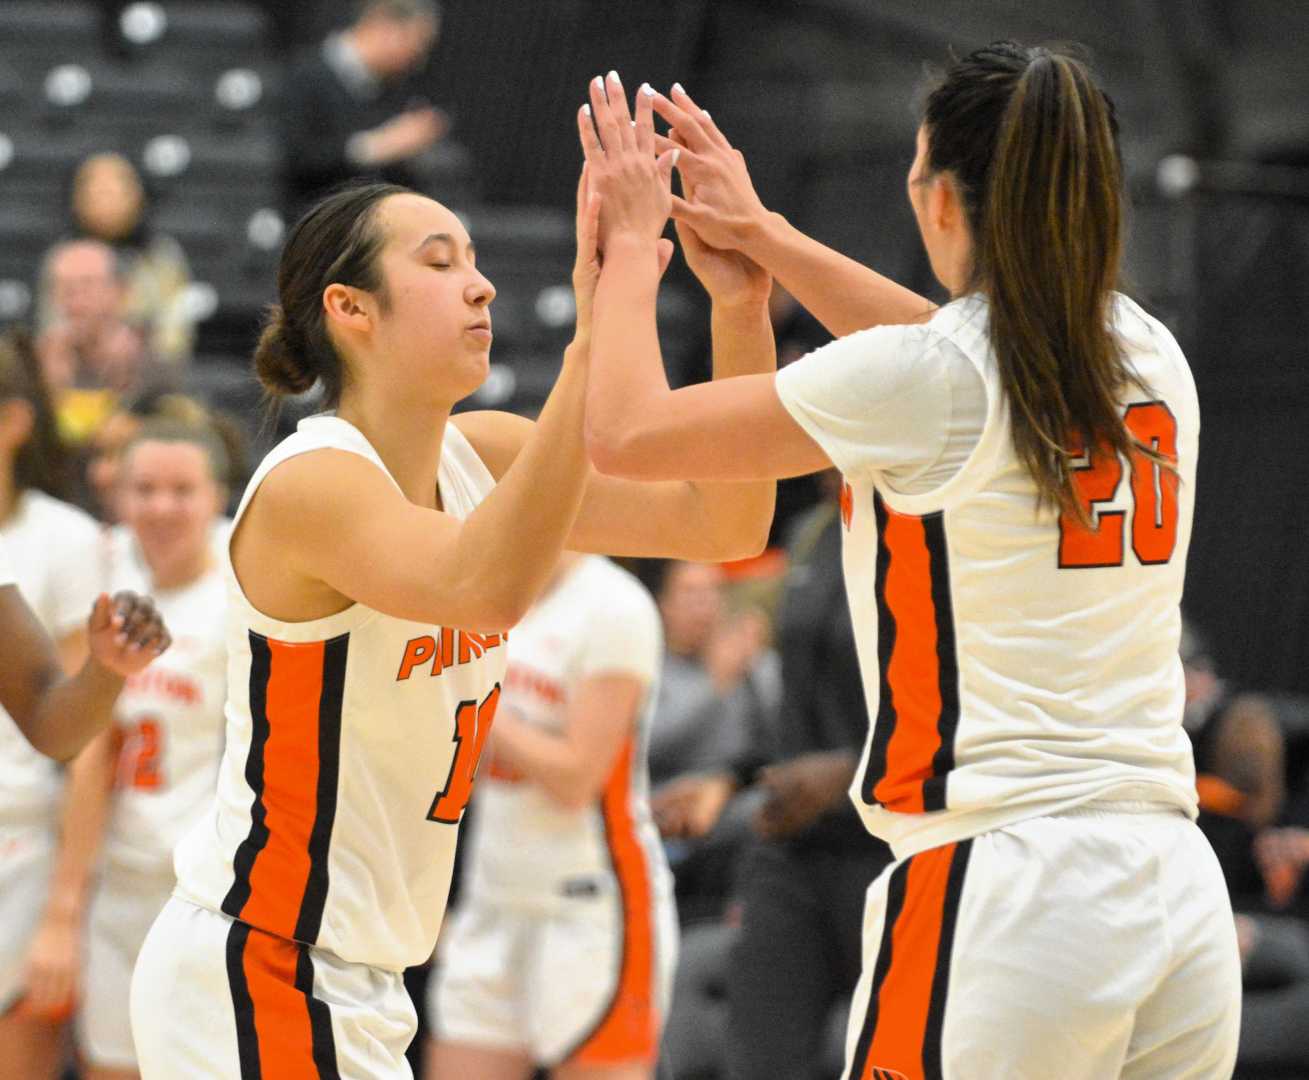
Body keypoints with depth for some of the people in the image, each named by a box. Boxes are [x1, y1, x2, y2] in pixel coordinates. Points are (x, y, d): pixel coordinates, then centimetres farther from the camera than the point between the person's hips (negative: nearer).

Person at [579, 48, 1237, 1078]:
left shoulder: (922, 378, -9)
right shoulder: (1154, 358, 10)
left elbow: (627, 433, 0)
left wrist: (631, 244, 16)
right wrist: (764, 236, 37)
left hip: (1007, 884, -6)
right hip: (1184, 896, 6)